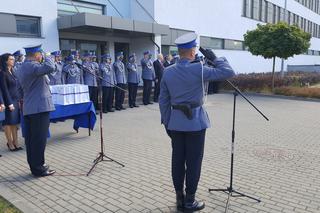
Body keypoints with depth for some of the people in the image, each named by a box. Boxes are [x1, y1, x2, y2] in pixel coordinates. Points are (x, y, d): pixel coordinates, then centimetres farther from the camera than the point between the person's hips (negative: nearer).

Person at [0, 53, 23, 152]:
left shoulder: (12, 72, 14)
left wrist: (20, 99, 12)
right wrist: (9, 103, -15)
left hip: (16, 100, 7)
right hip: (9, 101, -7)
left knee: (15, 122, 11)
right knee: (9, 122, 2)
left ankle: (15, 142, 19)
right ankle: (10, 143, 13)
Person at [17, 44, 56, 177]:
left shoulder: (24, 67, 17)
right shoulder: (32, 66, -15)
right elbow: (50, 68, -32)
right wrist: (48, 57, -14)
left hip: (28, 109, 10)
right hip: (39, 108, -10)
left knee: (31, 140, 13)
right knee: (39, 140, -3)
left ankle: (34, 166, 23)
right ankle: (39, 169, 4)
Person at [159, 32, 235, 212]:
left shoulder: (168, 72, 3)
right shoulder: (198, 69, -12)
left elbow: (163, 101, 5)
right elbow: (229, 72, -11)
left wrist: (166, 122, 13)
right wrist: (214, 57, 1)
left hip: (175, 122, 5)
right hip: (195, 121, -5)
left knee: (178, 161, 12)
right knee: (193, 162, 5)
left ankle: (180, 198, 24)